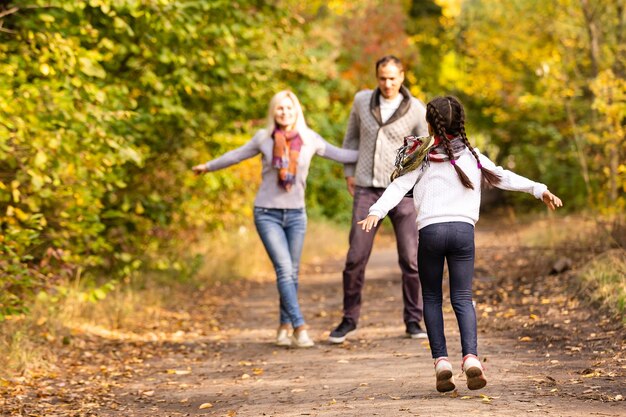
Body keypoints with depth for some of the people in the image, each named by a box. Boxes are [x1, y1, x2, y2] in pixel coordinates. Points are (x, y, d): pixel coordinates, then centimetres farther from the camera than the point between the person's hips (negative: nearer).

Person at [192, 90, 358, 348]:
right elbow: (237, 155, 13)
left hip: (296, 214, 2)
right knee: (284, 270, -13)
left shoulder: (310, 140, 1)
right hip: (267, 213, -2)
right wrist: (209, 166, 24)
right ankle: (300, 328, -17)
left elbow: (340, 155, 9)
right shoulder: (264, 138, -1)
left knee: (292, 273, 5)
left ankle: (285, 327, 18)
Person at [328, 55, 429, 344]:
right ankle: (349, 319, 15)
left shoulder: (416, 110, -6)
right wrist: (349, 172, 12)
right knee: (356, 258, -2)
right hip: (367, 190, 1)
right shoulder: (363, 100, 0)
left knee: (410, 258, -4)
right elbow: (353, 134, 17)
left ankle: (413, 321, 11)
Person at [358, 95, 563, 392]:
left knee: (431, 298, 12)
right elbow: (503, 177, 13)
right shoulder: (472, 156, 15)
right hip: (463, 229, 2)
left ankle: (441, 361, 0)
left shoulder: (424, 158, 8)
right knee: (462, 298, 4)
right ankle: (471, 357, -18)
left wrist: (376, 212, -11)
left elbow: (399, 186, -2)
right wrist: (539, 189, 17)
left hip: (430, 230, -2)